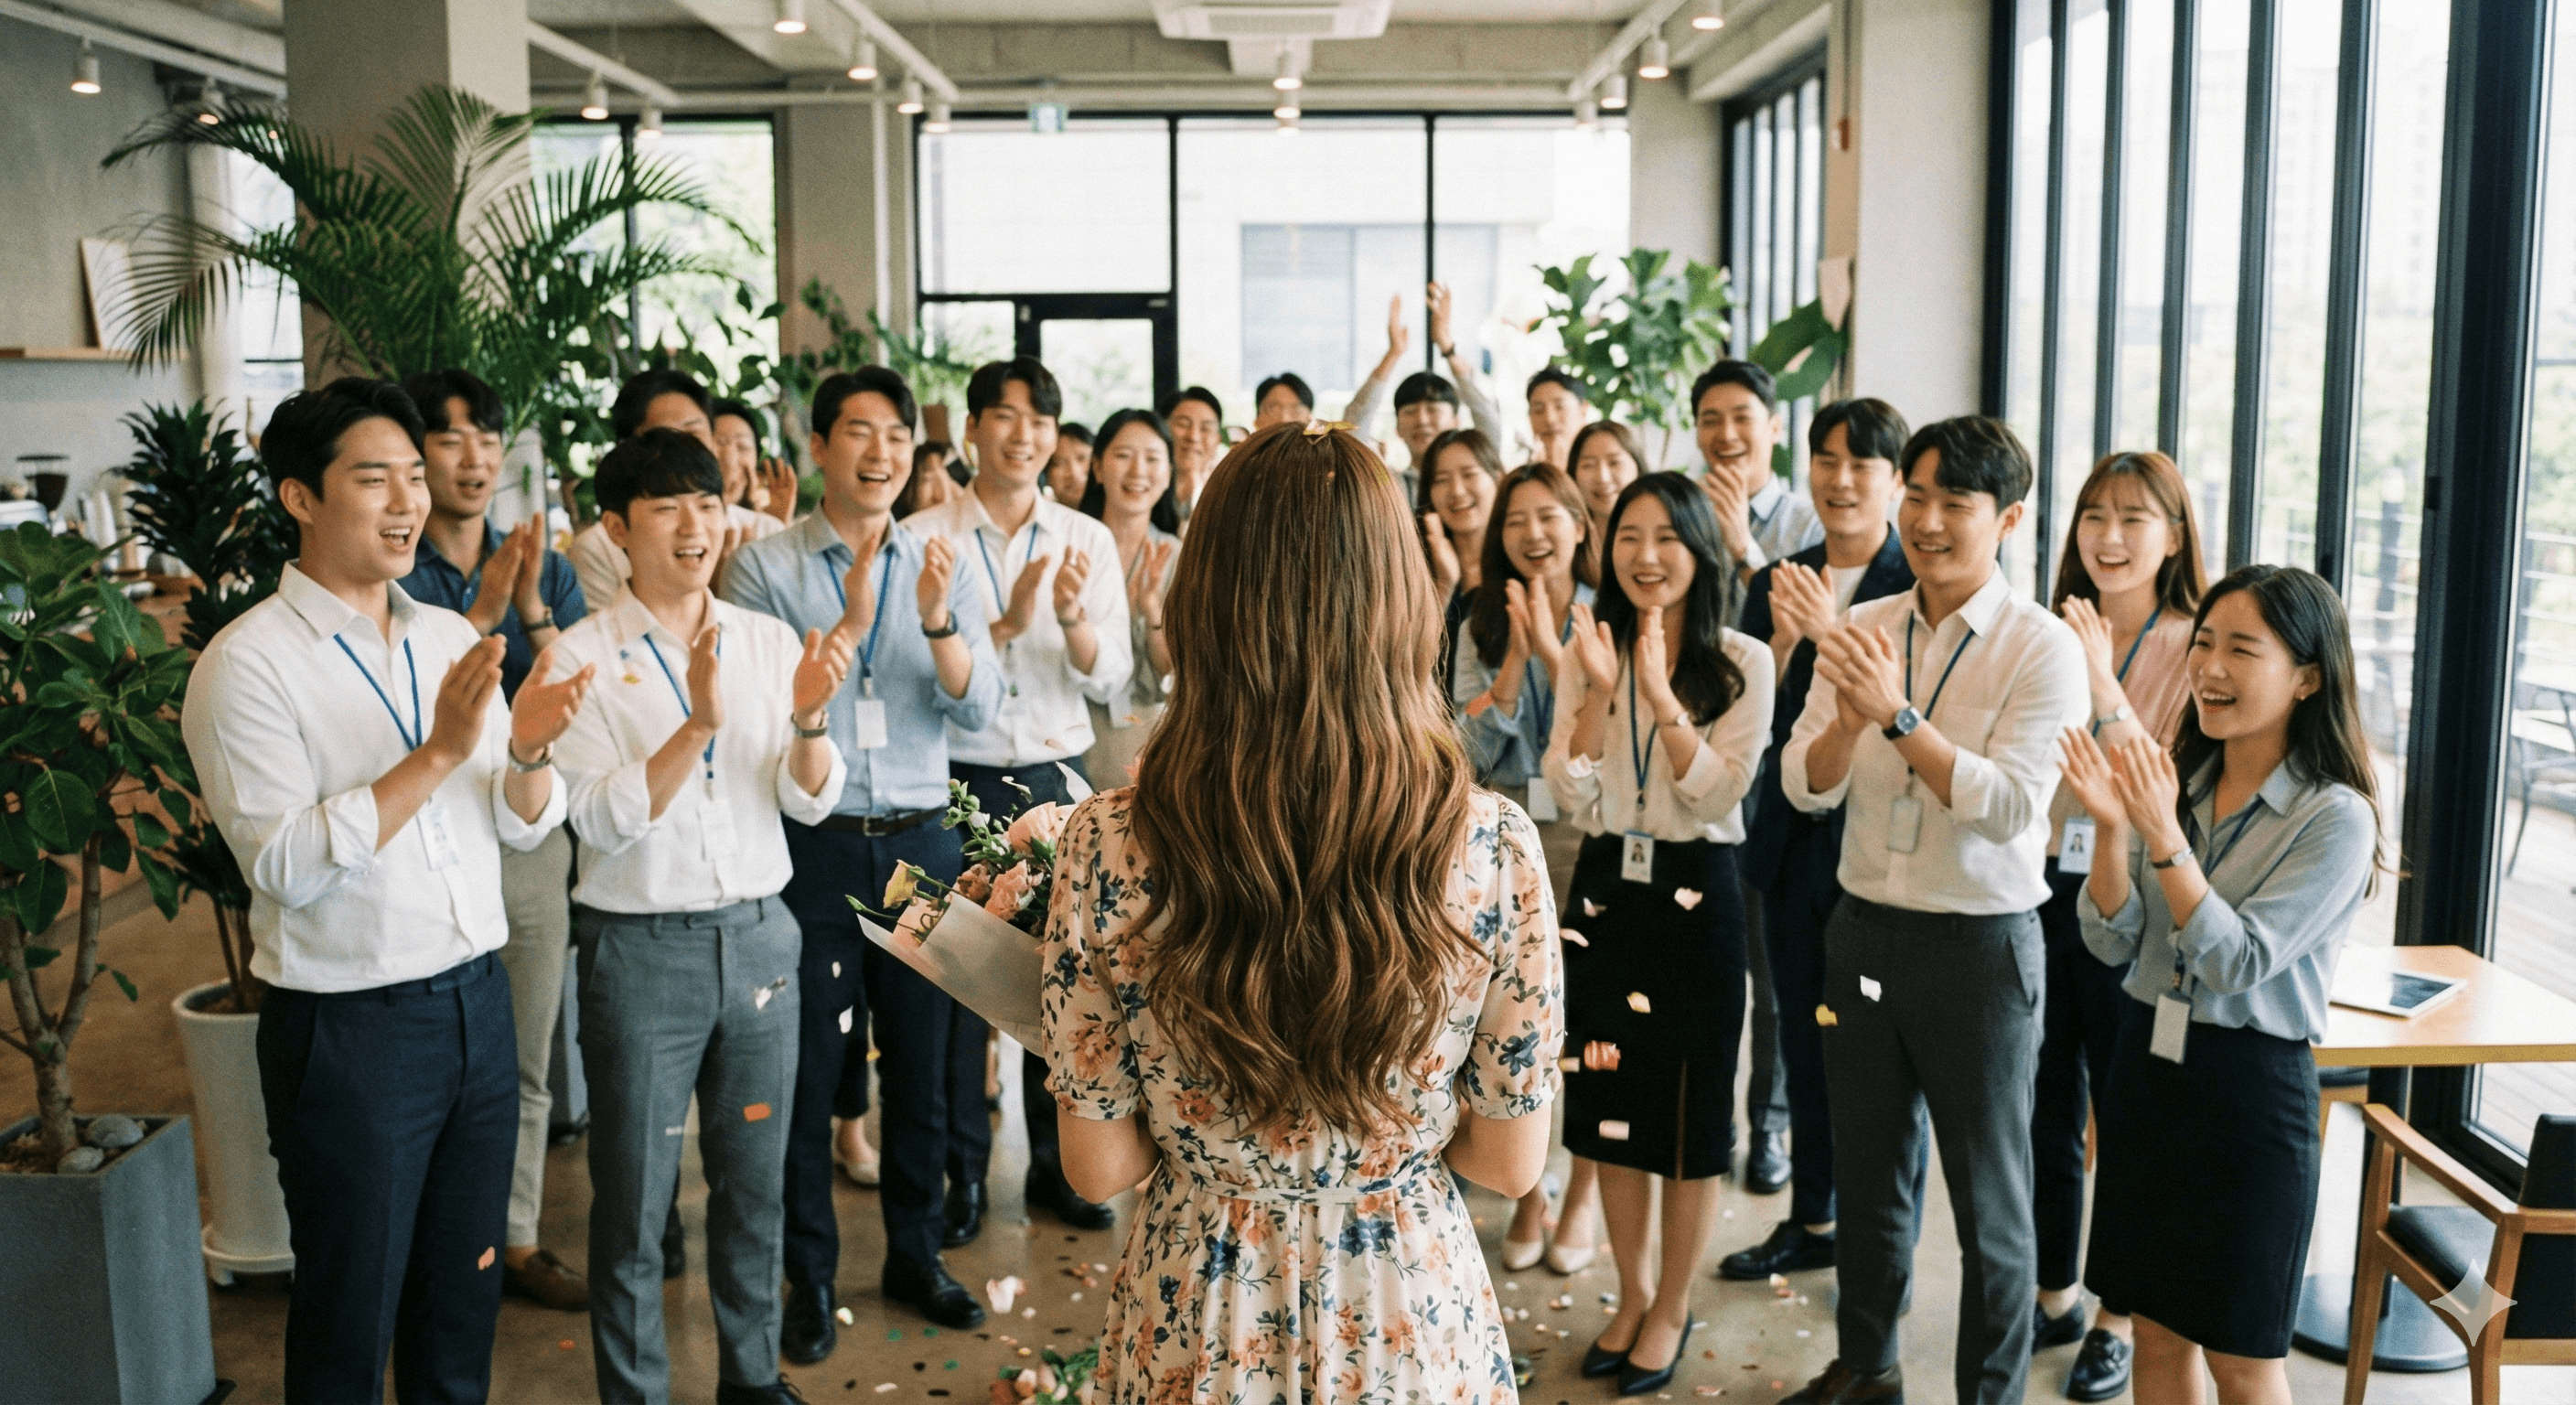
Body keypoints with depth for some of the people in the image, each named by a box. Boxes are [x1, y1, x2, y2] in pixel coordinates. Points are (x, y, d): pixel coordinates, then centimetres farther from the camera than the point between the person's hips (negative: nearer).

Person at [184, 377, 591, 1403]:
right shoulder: (247, 663, -11)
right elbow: (284, 863, -21)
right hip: (350, 1029, -5)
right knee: (351, 1316, 11)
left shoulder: (450, 639, 7)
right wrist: (436, 754, -26)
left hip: (477, 1000, 6)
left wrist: (529, 750, -15)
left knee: (464, 1293, 18)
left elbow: (523, 825, 7)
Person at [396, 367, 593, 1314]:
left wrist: (533, 611, -17)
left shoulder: (543, 567, 6)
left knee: (525, 1062, 13)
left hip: (534, 836, 4)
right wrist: (484, 611, -23)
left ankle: (516, 1238, 27)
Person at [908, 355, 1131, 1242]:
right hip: (960, 781, -2)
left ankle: (1056, 1166, 25)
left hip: (1058, 778, 3)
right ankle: (961, 1173, 19)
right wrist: (1007, 624, -20)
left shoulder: (1088, 541, 6)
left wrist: (1073, 618, -16)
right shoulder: (925, 538, -2)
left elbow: (1110, 679, 3)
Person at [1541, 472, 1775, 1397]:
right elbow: (1569, 792, -5)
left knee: (1689, 1113, 7)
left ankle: (1673, 1310, 25)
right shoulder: (1587, 654, 2)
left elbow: (1719, 794, -14)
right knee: (1609, 1105, 13)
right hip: (1607, 891, 3)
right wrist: (1597, 692, -18)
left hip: (1696, 897, -3)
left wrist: (1661, 694, -23)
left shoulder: (1742, 663, -6)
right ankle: (1633, 1294, 32)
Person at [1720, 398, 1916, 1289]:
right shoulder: (1776, 585, 8)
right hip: (1793, 839, 6)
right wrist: (1783, 638, -12)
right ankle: (1811, 1222, 33)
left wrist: (1835, 633, -26)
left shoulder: (1920, 588, -8)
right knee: (1804, 1039, 17)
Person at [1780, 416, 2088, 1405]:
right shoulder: (1862, 631, 3)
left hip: (1981, 945, -5)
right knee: (1866, 1172, 20)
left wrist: (1898, 715, -28)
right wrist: (1848, 719, -22)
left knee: (1988, 1197, 10)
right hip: (1865, 931, 5)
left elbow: (2010, 805, -21)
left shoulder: (2043, 648, -11)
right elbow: (1805, 786, -2)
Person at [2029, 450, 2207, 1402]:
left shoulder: (2195, 651, -9)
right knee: (2044, 1115, 16)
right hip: (2040, 895, 5)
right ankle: (2056, 1297, 34)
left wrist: (2106, 688, -26)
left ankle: (2118, 1321, 27)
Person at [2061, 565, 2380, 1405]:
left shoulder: (2336, 817, -13)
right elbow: (2112, 943, -1)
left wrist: (2162, 835, -28)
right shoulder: (2178, 780, 2)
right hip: (2147, 1063, 5)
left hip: (2252, 1086, -5)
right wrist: (2111, 828, -16)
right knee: (2159, 1332, 16)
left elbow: (2238, 962, -20)